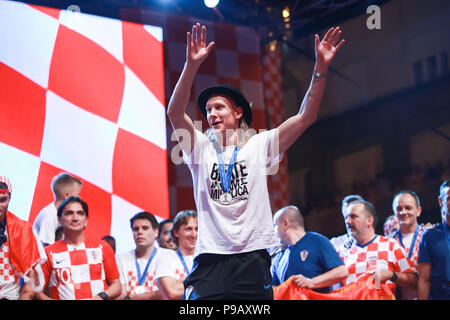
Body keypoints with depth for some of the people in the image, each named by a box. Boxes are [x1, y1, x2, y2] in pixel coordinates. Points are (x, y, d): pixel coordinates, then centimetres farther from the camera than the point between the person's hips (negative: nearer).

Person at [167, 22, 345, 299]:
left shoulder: (259, 146, 9)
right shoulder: (201, 149, 9)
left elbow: (307, 116, 2)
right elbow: (175, 112, -7)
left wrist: (321, 68, -10)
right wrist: (192, 65, -21)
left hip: (253, 258, 0)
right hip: (211, 260, 0)